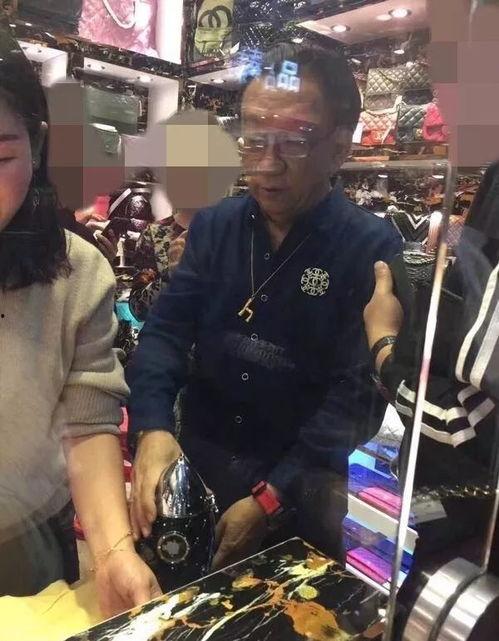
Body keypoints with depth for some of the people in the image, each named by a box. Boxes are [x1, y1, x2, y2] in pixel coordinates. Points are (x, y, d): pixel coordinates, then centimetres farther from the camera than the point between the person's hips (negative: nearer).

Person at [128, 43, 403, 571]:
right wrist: (152, 426, -22)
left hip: (301, 483, -2)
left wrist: (272, 497, -20)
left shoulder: (374, 249, -12)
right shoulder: (213, 226, 2)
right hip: (198, 462, 3)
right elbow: (167, 329, -4)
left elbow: (358, 391, -16)